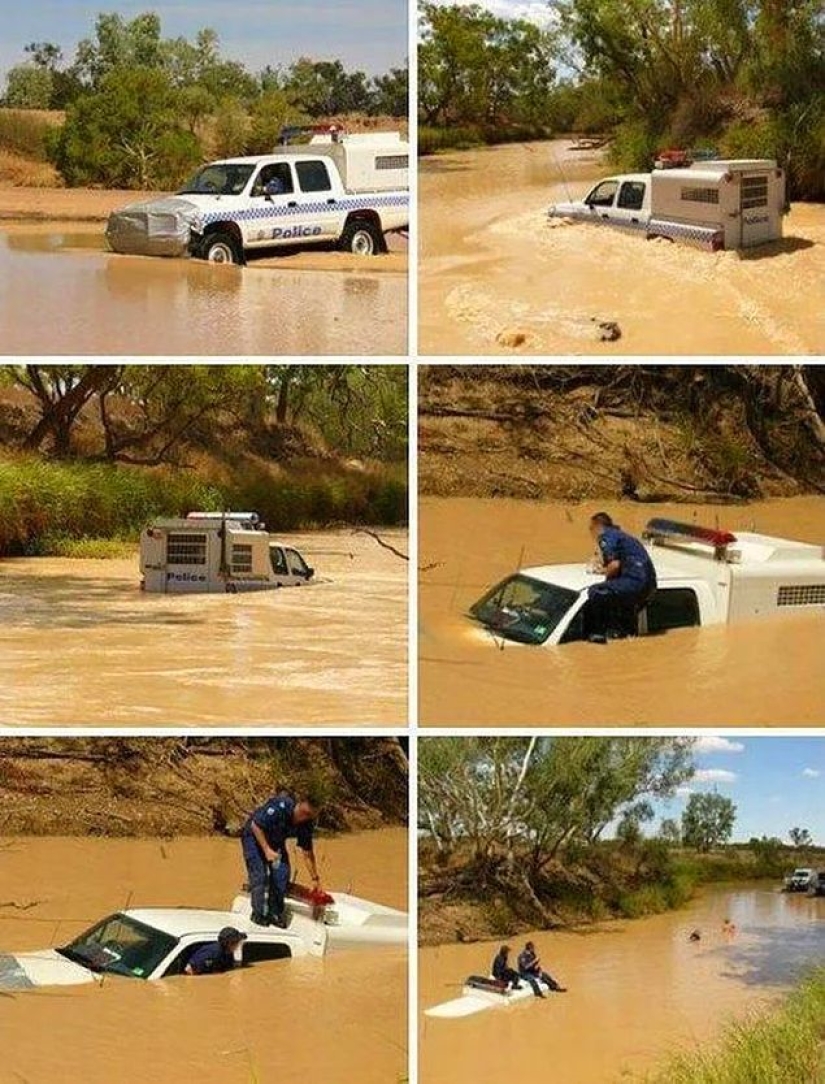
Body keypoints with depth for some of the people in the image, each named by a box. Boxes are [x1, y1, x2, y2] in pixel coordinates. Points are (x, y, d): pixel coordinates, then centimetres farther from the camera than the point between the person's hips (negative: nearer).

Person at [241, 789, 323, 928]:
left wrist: (315, 878, -1)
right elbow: (255, 825, -29)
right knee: (259, 875, -15)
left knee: (282, 874, -7)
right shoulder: (280, 806, -36)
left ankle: (275, 914, 4)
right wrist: (267, 850, -31)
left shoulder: (306, 824, -16)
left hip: (275, 842, 6)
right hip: (254, 837, -5)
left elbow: (307, 852, -4)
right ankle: (259, 914, -5)